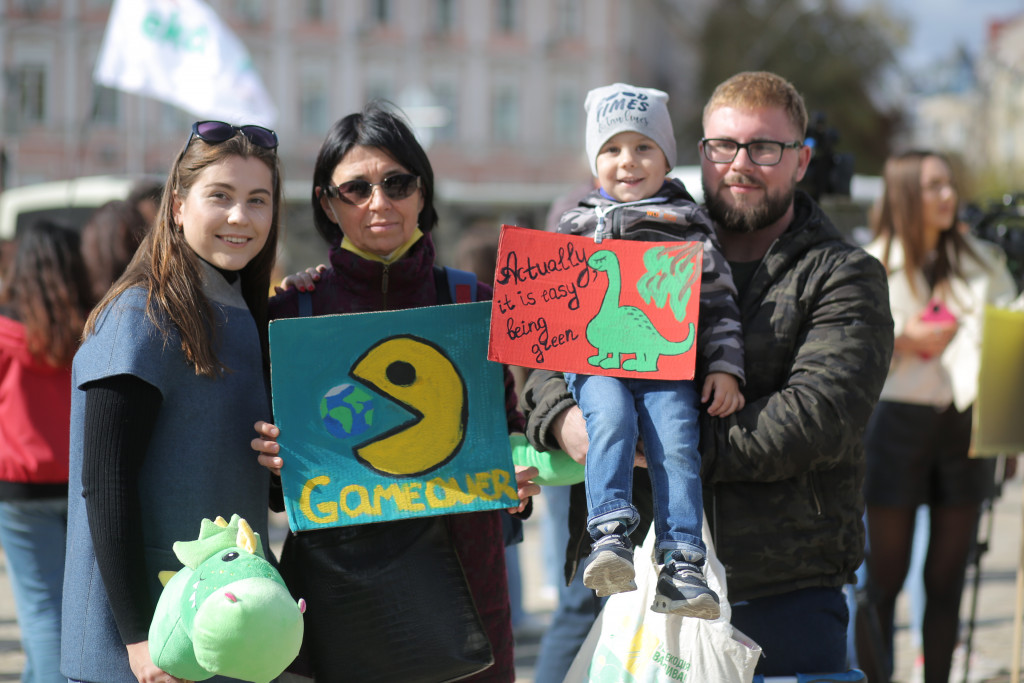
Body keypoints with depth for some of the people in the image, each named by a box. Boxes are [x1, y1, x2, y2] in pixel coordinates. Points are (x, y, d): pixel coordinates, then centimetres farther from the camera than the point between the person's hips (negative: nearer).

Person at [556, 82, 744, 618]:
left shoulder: (688, 225, 16)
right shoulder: (576, 226, 22)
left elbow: (718, 302, 12)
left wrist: (724, 368, 2)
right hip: (595, 360, 1)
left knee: (676, 443, -22)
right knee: (611, 419, -30)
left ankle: (682, 565, -24)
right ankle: (610, 536, -36)